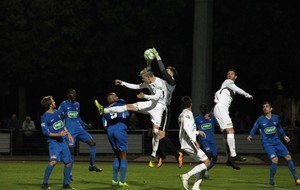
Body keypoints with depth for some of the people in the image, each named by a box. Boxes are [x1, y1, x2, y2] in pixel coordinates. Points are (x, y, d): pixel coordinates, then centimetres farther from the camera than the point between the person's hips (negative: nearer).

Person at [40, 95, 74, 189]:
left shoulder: (57, 112, 9)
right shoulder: (45, 117, -12)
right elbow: (45, 132, -14)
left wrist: (68, 133, 18)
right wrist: (57, 134, -23)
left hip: (63, 140, 7)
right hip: (54, 141, -7)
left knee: (69, 162, 6)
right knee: (54, 161, -26)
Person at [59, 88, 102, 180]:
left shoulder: (77, 104, 17)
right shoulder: (64, 104, -1)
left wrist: (85, 125, 16)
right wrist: (63, 116, -24)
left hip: (79, 129, 6)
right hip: (70, 131, -6)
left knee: (92, 143, -5)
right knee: (71, 151, -6)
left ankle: (92, 165, 5)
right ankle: (69, 173, 6)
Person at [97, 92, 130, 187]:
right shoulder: (121, 103, 13)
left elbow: (105, 125, 16)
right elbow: (127, 116, 10)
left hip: (110, 130, 5)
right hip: (120, 128, -5)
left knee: (118, 155, 20)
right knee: (123, 156, 1)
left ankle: (114, 180, 16)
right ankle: (122, 181, -4)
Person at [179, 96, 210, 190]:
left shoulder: (182, 115, 19)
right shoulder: (188, 114, -10)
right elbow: (185, 127, -25)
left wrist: (198, 132, 40)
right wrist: (194, 140, -30)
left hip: (186, 145, 9)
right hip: (189, 144, -9)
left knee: (202, 163, 14)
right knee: (206, 162, -8)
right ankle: (187, 175, -20)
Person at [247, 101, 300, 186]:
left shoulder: (276, 118, 3)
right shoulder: (260, 120, -7)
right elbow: (254, 129, -1)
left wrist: (284, 135, 17)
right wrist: (250, 136, -20)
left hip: (276, 141, 4)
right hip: (267, 143, -4)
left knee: (288, 157, -3)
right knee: (275, 159, -23)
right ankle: (271, 181, -6)